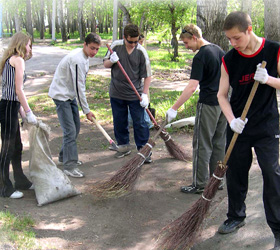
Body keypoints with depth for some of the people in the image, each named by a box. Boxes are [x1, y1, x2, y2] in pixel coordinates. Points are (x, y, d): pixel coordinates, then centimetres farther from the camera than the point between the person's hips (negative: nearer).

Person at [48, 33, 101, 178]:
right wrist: (87, 110, -18)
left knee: (76, 126, 16)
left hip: (70, 94, 10)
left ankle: (64, 156, 31)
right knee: (70, 130, -12)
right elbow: (79, 87, -24)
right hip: (61, 95, -10)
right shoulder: (78, 60, -26)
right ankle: (69, 166, -6)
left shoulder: (83, 56, 6)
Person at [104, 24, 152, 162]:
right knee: (119, 122, 13)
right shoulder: (115, 46, -4)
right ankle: (124, 146, 31)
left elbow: (147, 75, -6)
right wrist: (111, 61, -16)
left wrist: (145, 94, -13)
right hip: (116, 93, 3)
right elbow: (105, 64, 8)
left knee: (139, 122, 0)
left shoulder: (141, 51, -9)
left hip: (135, 94, -2)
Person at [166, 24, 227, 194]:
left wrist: (174, 108, -22)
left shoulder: (200, 57, -16)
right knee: (219, 143, 14)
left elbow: (192, 87, -23)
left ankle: (200, 184, 7)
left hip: (208, 105, -8)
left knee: (202, 145, 0)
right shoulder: (219, 50, 10)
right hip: (224, 103, 8)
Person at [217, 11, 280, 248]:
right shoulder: (229, 60, -2)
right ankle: (236, 217, 31)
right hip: (238, 127, 3)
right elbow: (222, 94, 2)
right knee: (235, 173, 11)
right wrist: (232, 120, -13)